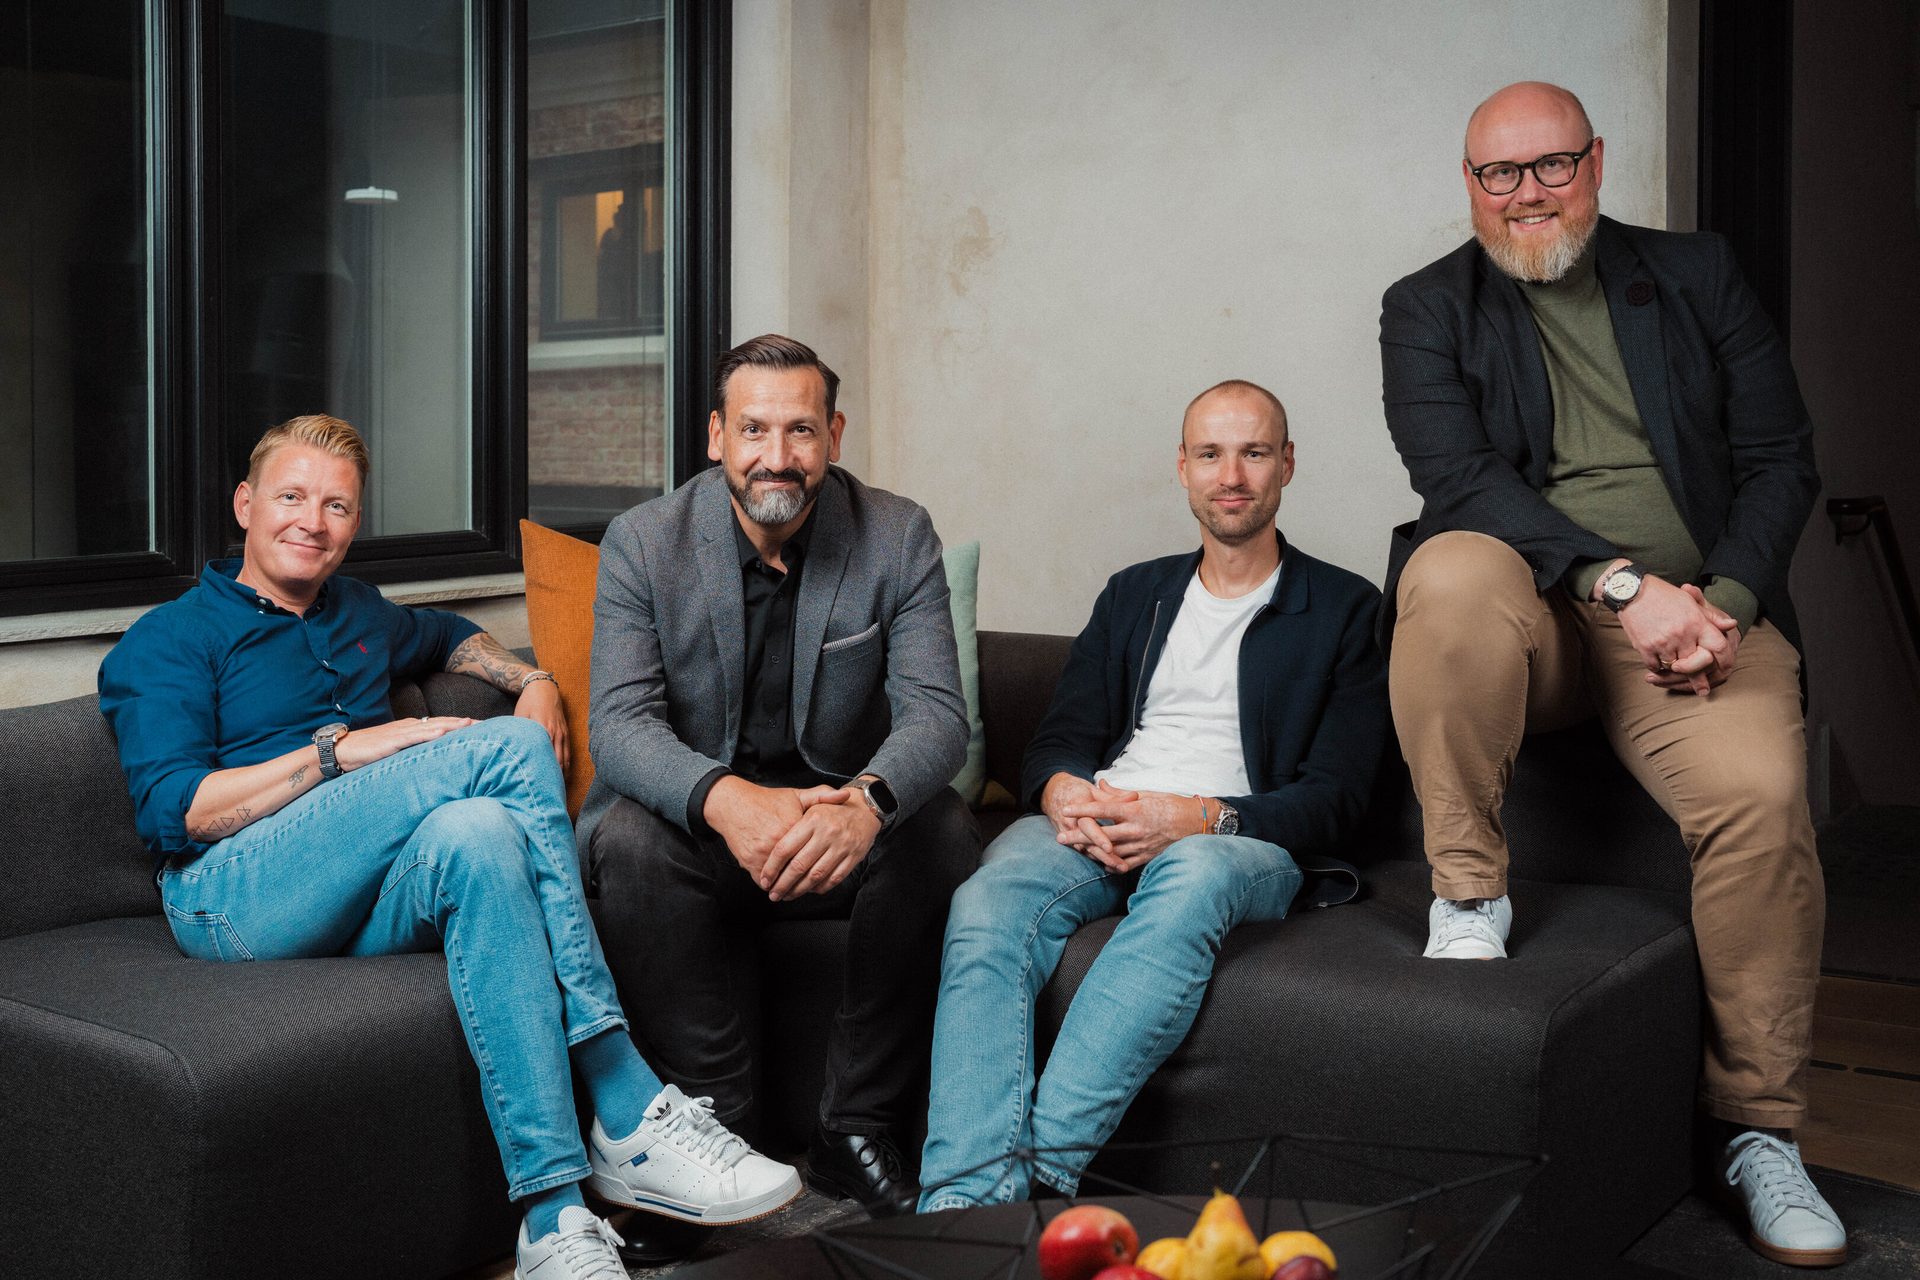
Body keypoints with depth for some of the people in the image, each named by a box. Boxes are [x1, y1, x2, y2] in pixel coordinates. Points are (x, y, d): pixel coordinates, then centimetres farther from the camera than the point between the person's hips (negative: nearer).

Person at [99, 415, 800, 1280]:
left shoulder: (360, 616, 27)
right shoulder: (168, 642, 9)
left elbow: (452, 634, 48)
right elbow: (173, 811, -4)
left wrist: (530, 680, 26)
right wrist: (341, 749, -12)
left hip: (359, 911, 5)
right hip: (233, 897, -5)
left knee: (476, 832, -34)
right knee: (506, 749, -26)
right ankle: (630, 1109, -32)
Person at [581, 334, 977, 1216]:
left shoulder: (899, 538, -5)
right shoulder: (642, 543, -6)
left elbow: (935, 713, -14)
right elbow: (618, 722, -17)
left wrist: (868, 798, -39)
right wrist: (724, 798, -40)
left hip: (838, 827, 1)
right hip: (695, 821, 0)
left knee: (941, 829, -28)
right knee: (630, 837, -31)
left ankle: (856, 1129, -14)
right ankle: (718, 1125, -19)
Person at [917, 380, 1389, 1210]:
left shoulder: (1344, 610, 13)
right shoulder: (1134, 595, 26)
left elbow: (1335, 798, 2)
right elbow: (1056, 743, 18)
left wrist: (1194, 818, -16)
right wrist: (1068, 796, -9)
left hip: (1240, 839, -3)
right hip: (1095, 827, 3)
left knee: (1191, 874, -40)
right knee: (989, 902, -31)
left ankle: (1040, 1166, -45)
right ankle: (967, 1197, -45)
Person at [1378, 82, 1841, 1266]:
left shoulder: (1698, 278, 14)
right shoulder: (1427, 311, 7)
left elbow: (1782, 460, 9)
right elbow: (1458, 475, -9)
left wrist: (1723, 602, -9)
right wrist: (1619, 582, -20)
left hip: (1698, 609, 1)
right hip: (1527, 613, -1)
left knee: (1762, 792, -27)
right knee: (1450, 572, -36)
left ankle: (1763, 1132, -8)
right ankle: (1468, 893, -19)